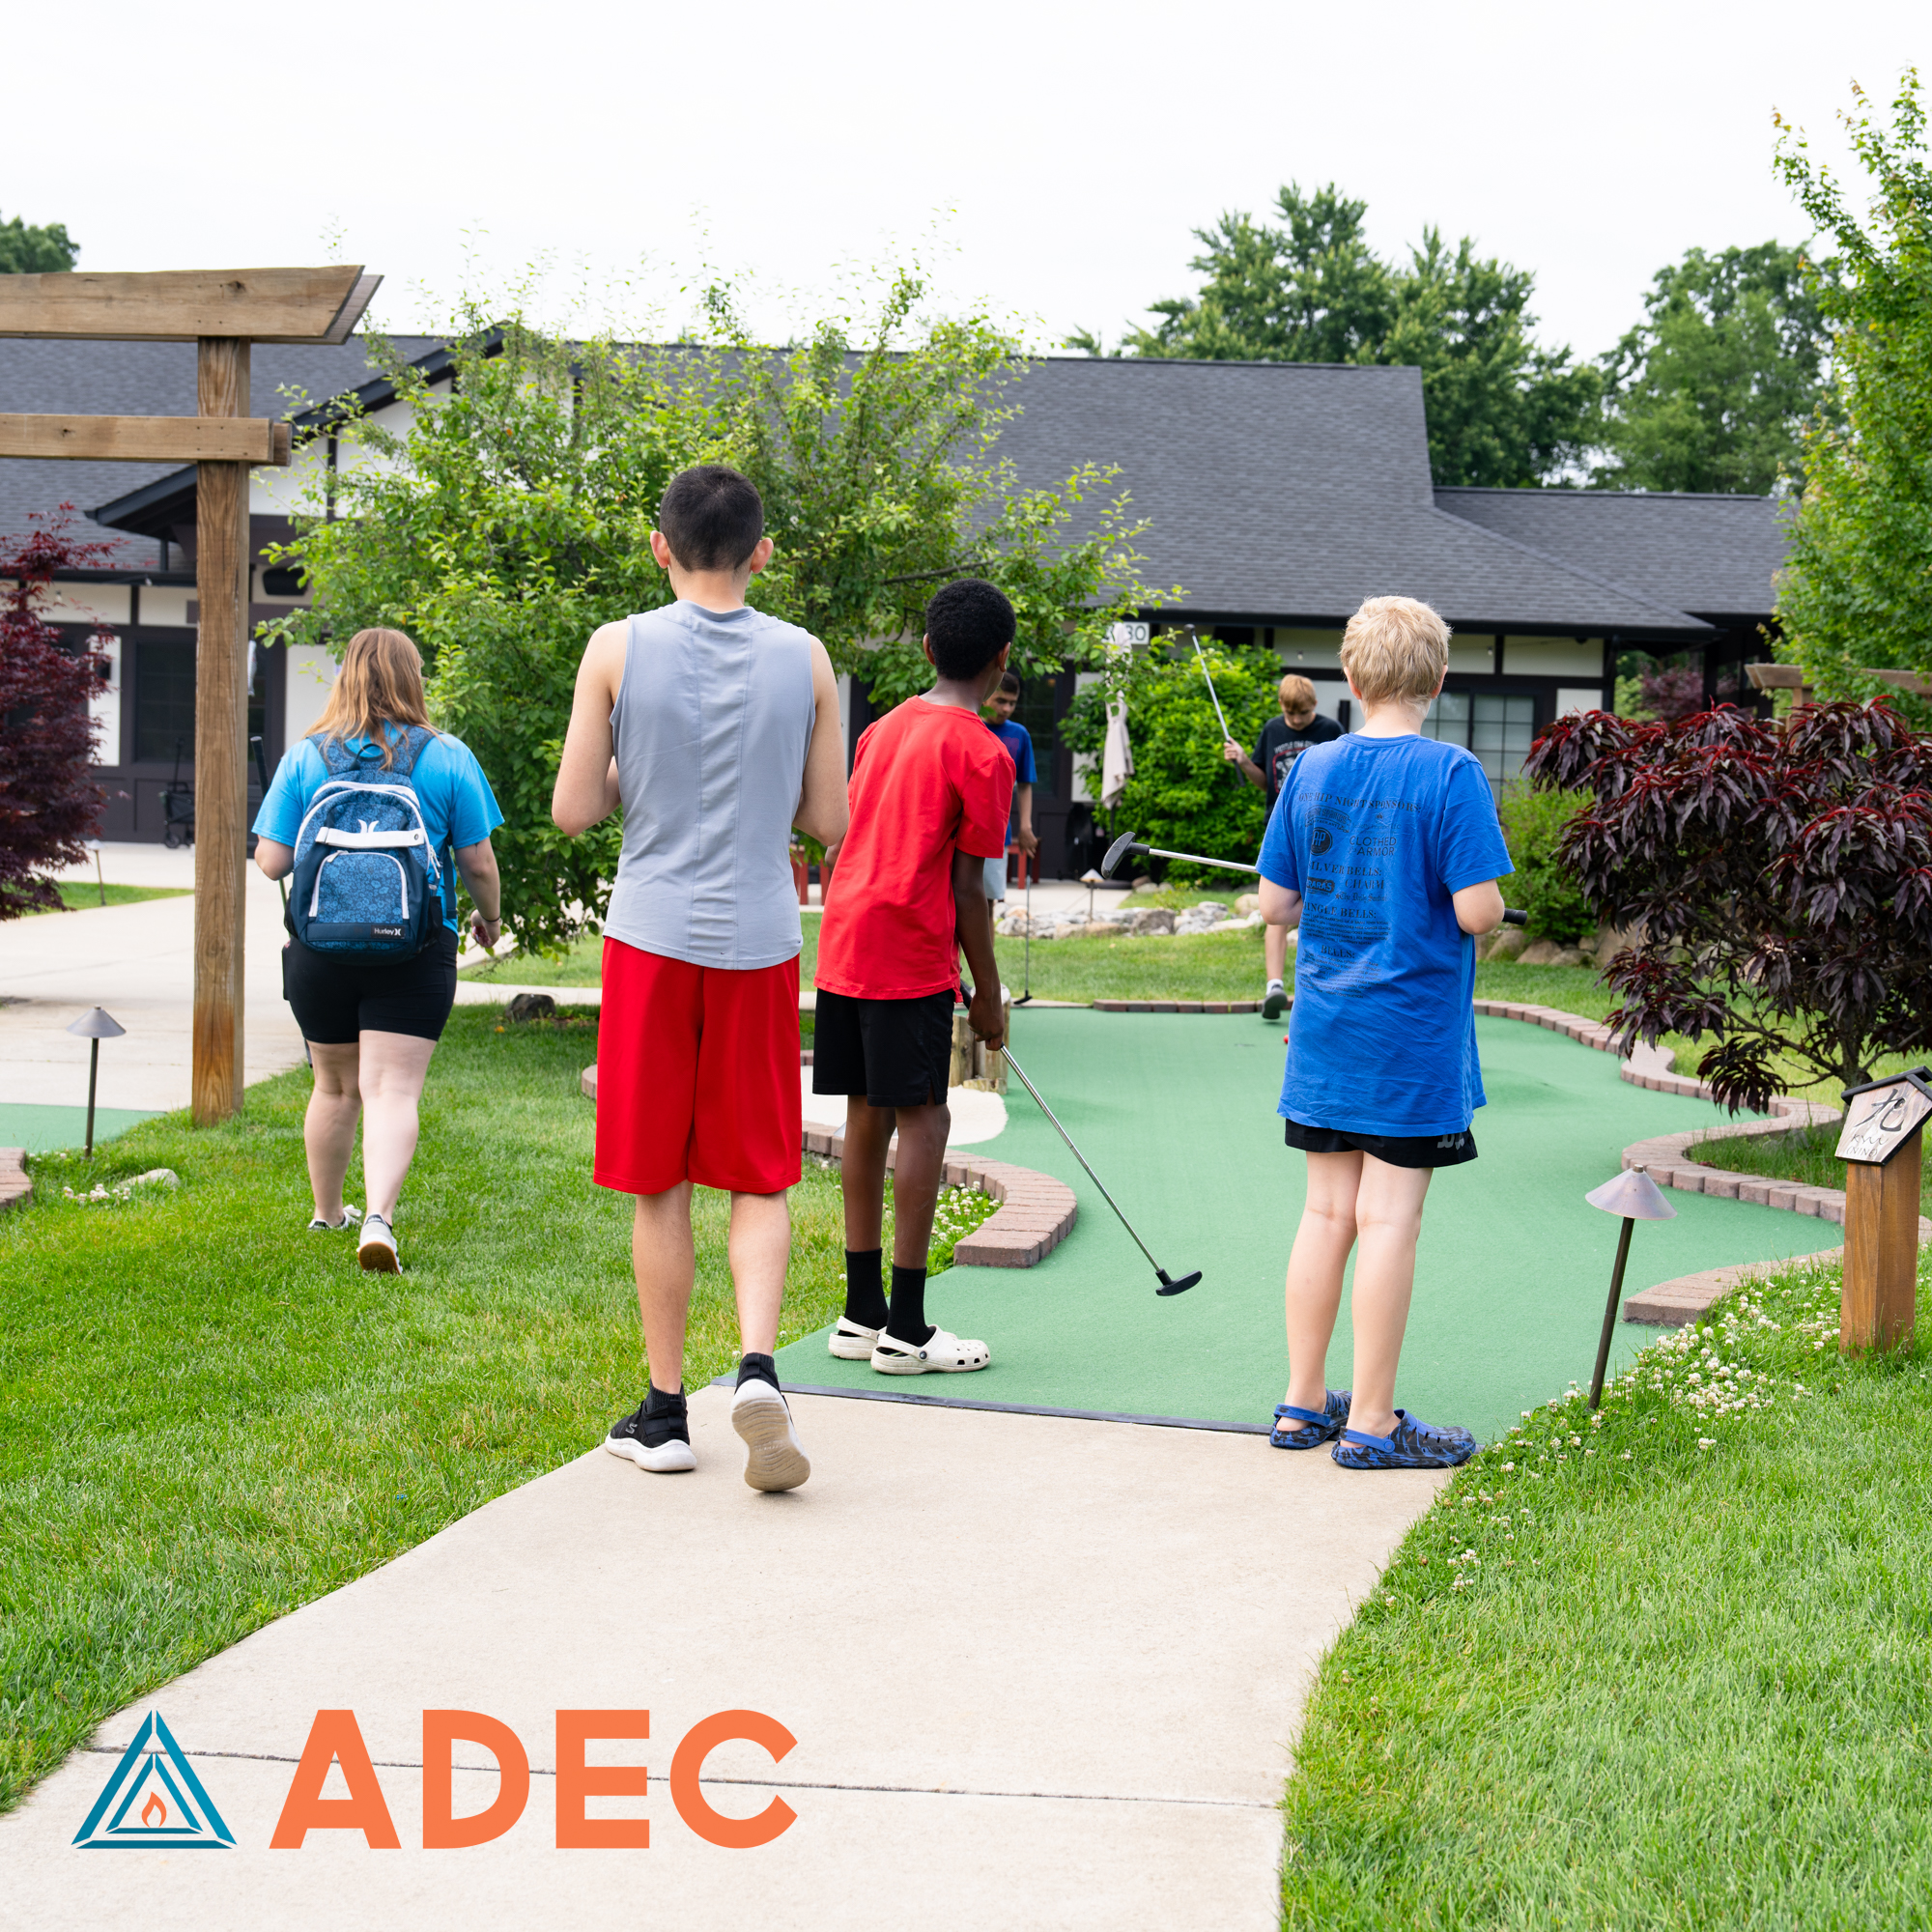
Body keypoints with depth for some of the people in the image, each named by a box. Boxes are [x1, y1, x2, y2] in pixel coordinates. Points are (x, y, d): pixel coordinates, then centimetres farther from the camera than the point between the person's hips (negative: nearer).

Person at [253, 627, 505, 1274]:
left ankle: (327, 1213, 34)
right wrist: (490, 915, 18)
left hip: (321, 945, 2)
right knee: (393, 1093, -5)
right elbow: (478, 861, -1)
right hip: (414, 952, -2)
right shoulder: (448, 759, -3)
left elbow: (271, 861, -2)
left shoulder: (305, 757, 0)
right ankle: (378, 1216, -23)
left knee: (335, 1086, 19)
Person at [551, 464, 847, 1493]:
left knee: (659, 1186, 8)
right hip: (758, 944, 1)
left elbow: (572, 811, -2)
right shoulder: (803, 658, 1)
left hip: (652, 936, -1)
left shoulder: (618, 649, -4)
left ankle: (664, 1410, 13)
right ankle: (757, 1363, -11)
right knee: (760, 1179, 10)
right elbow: (828, 821, 5)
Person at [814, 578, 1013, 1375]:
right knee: (921, 1120, -3)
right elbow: (967, 887, -8)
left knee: (868, 1115, 11)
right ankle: (904, 1330, -3)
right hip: (911, 957, -7)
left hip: (843, 943, 8)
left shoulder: (882, 729, 15)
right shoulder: (981, 753, -7)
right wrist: (987, 993, 1)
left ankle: (862, 1313, 16)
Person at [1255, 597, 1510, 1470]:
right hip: (1413, 1037, -5)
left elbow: (1274, 904, 5)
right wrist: (1490, 901, 6)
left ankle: (1302, 1405, 20)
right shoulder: (1450, 774, -11)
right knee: (1389, 1219, -1)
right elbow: (1478, 912, -16)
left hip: (1325, 1032, 5)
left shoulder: (1311, 770, 3)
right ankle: (1370, 1423, 5)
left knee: (1326, 1212, 12)